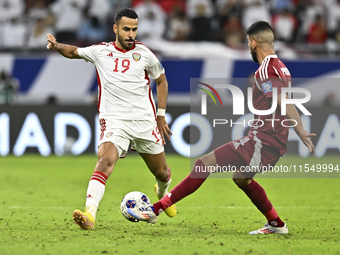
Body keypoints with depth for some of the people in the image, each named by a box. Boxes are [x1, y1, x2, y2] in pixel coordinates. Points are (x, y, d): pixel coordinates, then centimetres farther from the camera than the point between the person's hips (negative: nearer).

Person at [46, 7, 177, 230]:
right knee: (106, 159, -29)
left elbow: (161, 81, 16)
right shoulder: (100, 52, 3)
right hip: (114, 120, -2)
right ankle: (89, 214, -41)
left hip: (145, 121, 2)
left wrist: (161, 115, 12)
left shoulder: (144, 53, 2)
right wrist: (57, 46, -1)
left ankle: (162, 193, 52)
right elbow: (74, 52, 20)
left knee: (161, 173, 13)